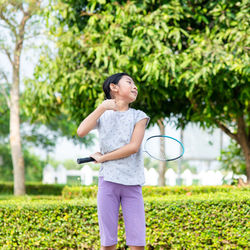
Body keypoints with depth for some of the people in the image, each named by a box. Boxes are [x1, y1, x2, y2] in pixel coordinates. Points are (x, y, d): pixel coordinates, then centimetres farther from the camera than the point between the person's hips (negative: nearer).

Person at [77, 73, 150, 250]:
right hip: (108, 181, 1)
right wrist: (102, 107, -10)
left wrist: (102, 158, -4)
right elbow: (81, 132, -8)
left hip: (132, 183, 0)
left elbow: (133, 147, -6)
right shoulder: (103, 115, 11)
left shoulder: (139, 116, 8)